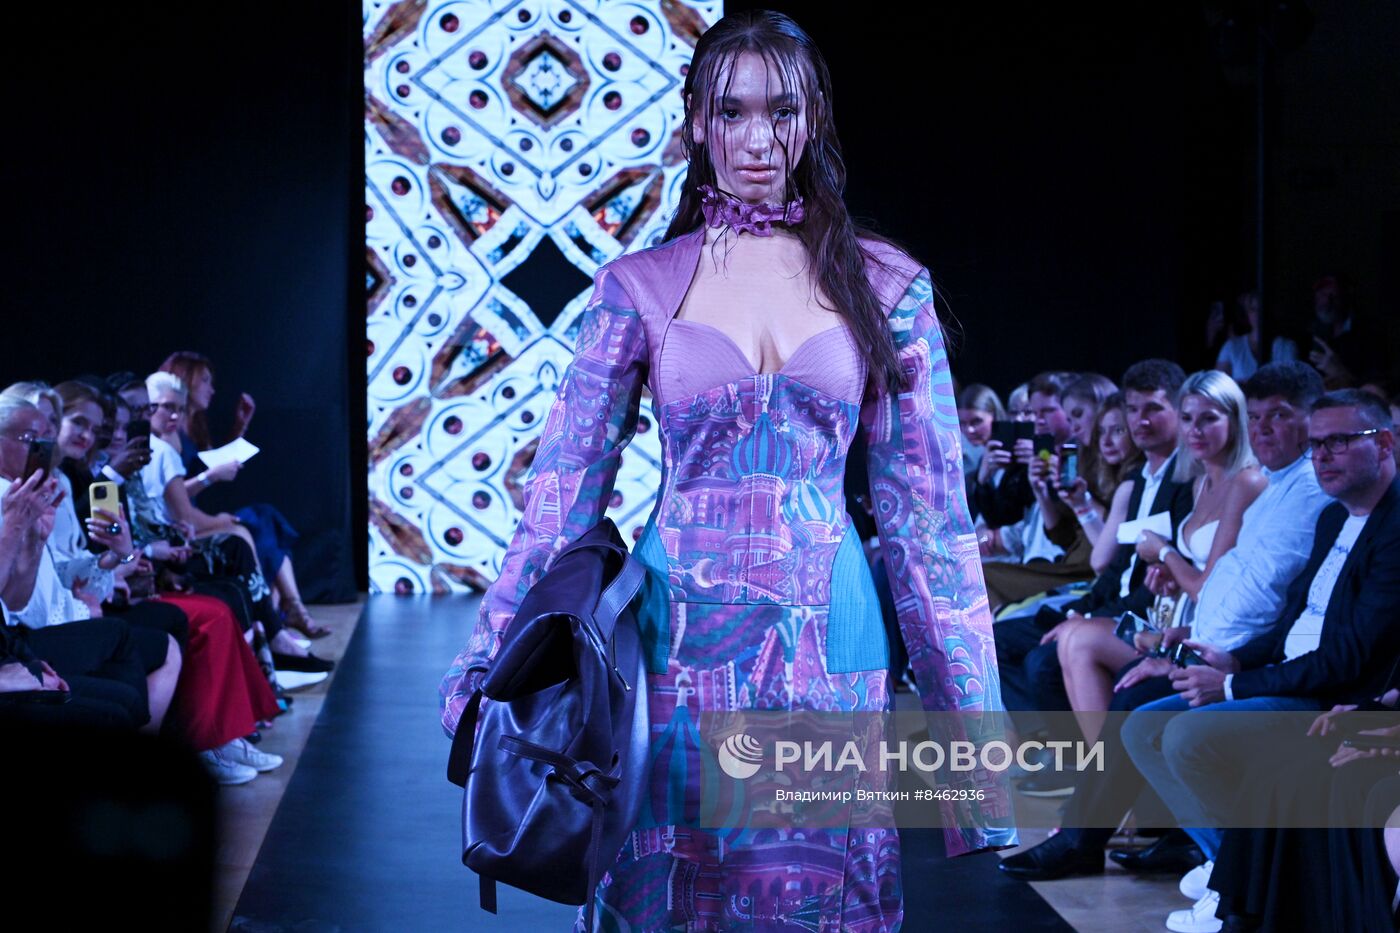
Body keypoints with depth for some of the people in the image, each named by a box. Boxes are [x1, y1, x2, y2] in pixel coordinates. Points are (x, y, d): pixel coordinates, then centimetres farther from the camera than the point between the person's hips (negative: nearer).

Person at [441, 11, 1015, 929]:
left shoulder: (885, 285, 3)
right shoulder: (639, 287, 2)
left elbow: (927, 504, 3)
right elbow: (567, 485, 3)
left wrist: (970, 702, 0)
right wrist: (492, 658, -1)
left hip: (825, 650, 0)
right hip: (681, 638, 0)